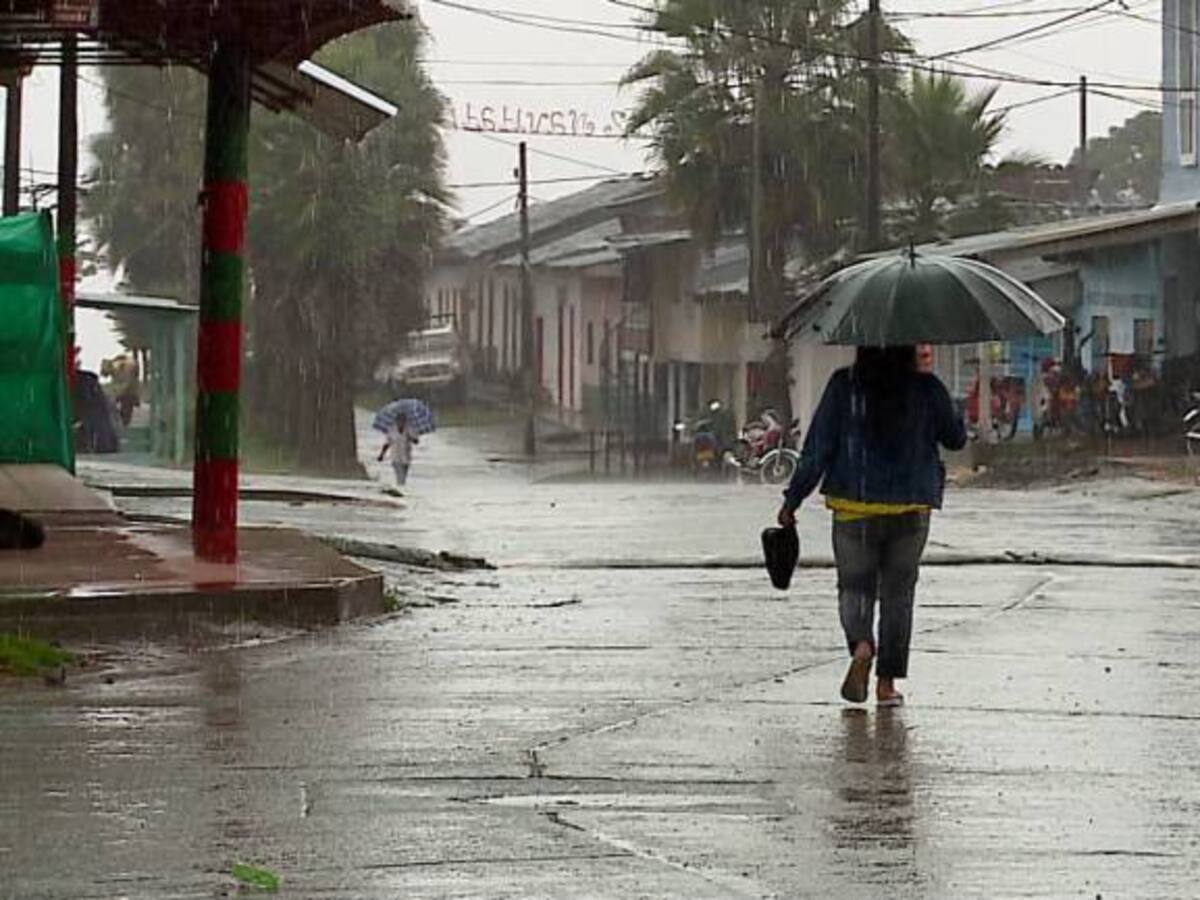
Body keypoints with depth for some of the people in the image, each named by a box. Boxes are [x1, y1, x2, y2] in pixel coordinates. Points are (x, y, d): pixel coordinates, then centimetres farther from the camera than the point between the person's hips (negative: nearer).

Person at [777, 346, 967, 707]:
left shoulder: (843, 386, -7)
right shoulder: (927, 389, -5)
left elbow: (818, 448, -7)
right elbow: (956, 438, 9)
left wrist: (792, 500, -1)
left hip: (854, 505, -1)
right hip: (910, 510, 1)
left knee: (854, 585, 12)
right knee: (898, 592, 11)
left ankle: (861, 645, -18)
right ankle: (887, 683, 9)